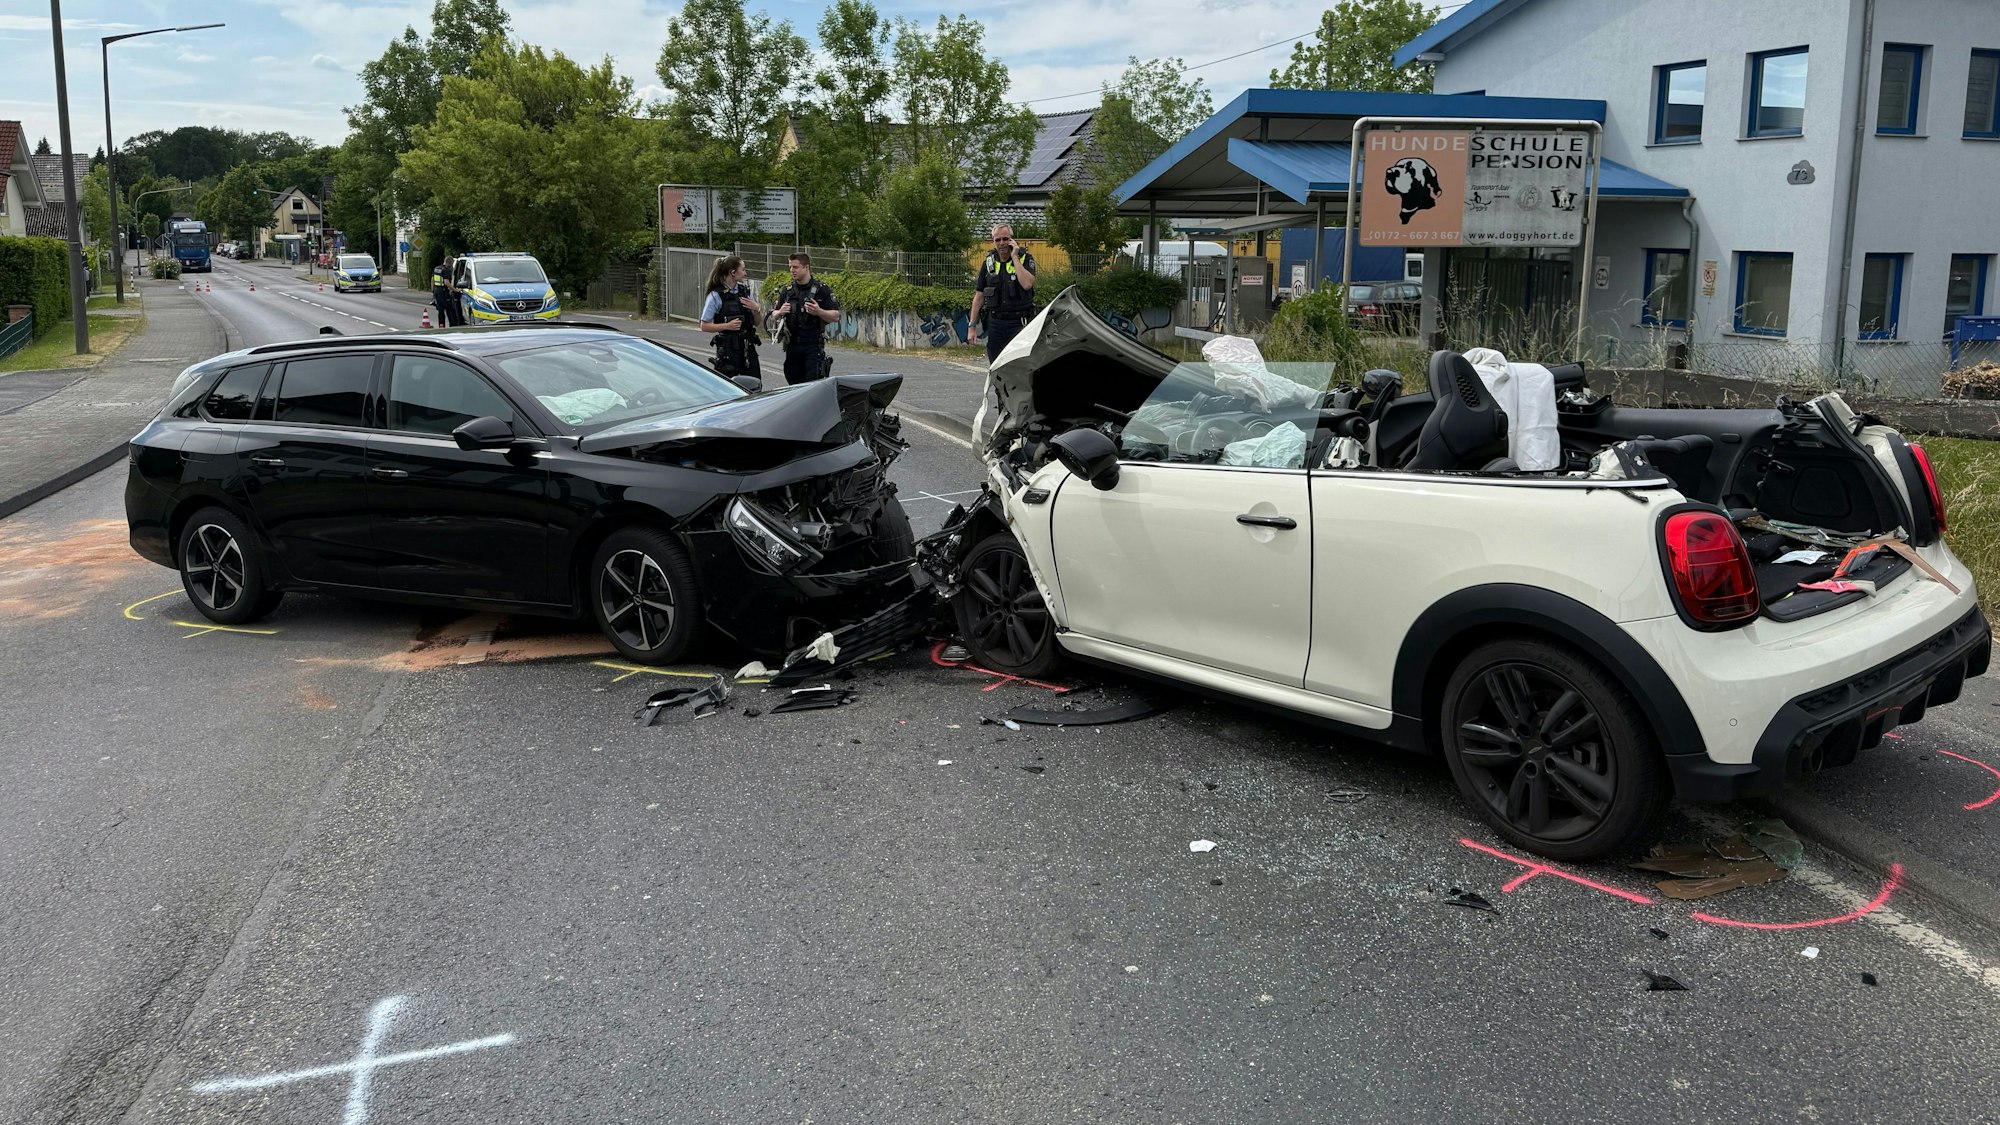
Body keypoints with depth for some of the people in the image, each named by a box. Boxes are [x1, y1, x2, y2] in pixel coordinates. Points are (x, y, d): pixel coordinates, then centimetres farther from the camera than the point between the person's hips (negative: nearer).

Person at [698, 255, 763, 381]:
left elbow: (756, 323, 15)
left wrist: (757, 309, -5)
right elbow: (704, 326, -8)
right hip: (728, 350, -5)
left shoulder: (745, 291, 9)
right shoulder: (716, 296, -7)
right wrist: (727, 325, -20)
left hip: (748, 347, 5)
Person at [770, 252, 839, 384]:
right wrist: (780, 313, -5)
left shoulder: (822, 289, -2)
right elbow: (774, 315, 18)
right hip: (792, 346, 5)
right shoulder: (788, 290, 12)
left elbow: (835, 316, -4)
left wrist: (819, 311, -23)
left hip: (813, 345, -5)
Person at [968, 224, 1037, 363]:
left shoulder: (1025, 258, -1)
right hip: (995, 323, 4)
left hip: (1018, 323, -4)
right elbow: (979, 296, 12)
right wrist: (972, 326, 7)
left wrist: (1014, 257, -14)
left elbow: (1027, 284, -21)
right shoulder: (989, 262, 10)